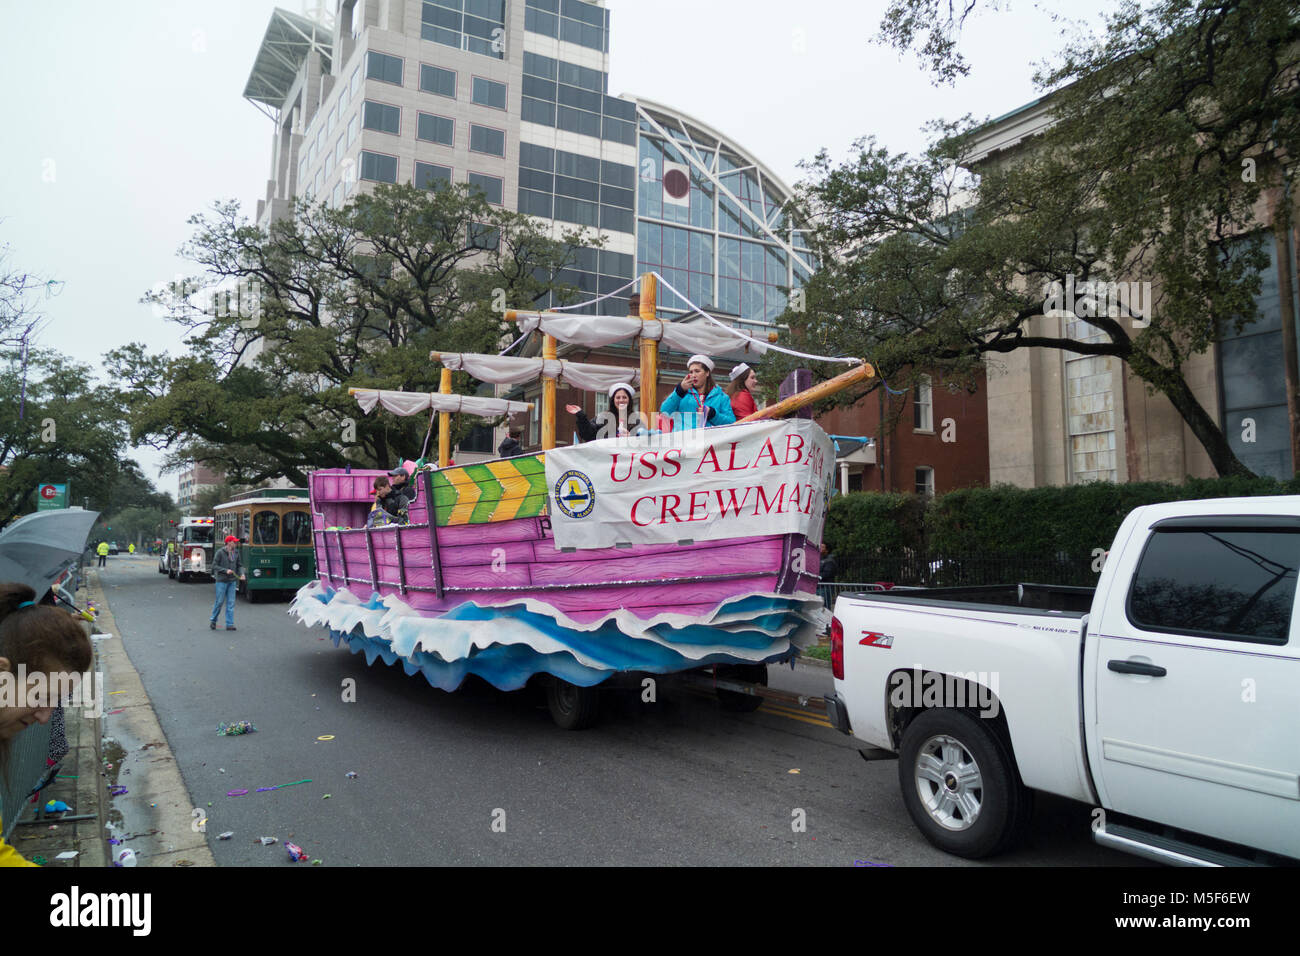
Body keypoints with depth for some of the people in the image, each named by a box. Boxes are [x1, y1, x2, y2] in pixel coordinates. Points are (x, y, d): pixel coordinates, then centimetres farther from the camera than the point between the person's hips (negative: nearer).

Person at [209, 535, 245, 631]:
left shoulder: (236, 552, 7)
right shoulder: (220, 552, -8)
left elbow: (240, 565, 13)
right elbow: (214, 566, -8)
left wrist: (241, 574, -5)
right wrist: (225, 570, -18)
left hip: (232, 581, 4)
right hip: (222, 581, -4)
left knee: (231, 603, 2)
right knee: (219, 601, 1)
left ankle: (230, 624, 4)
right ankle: (213, 620, 22)